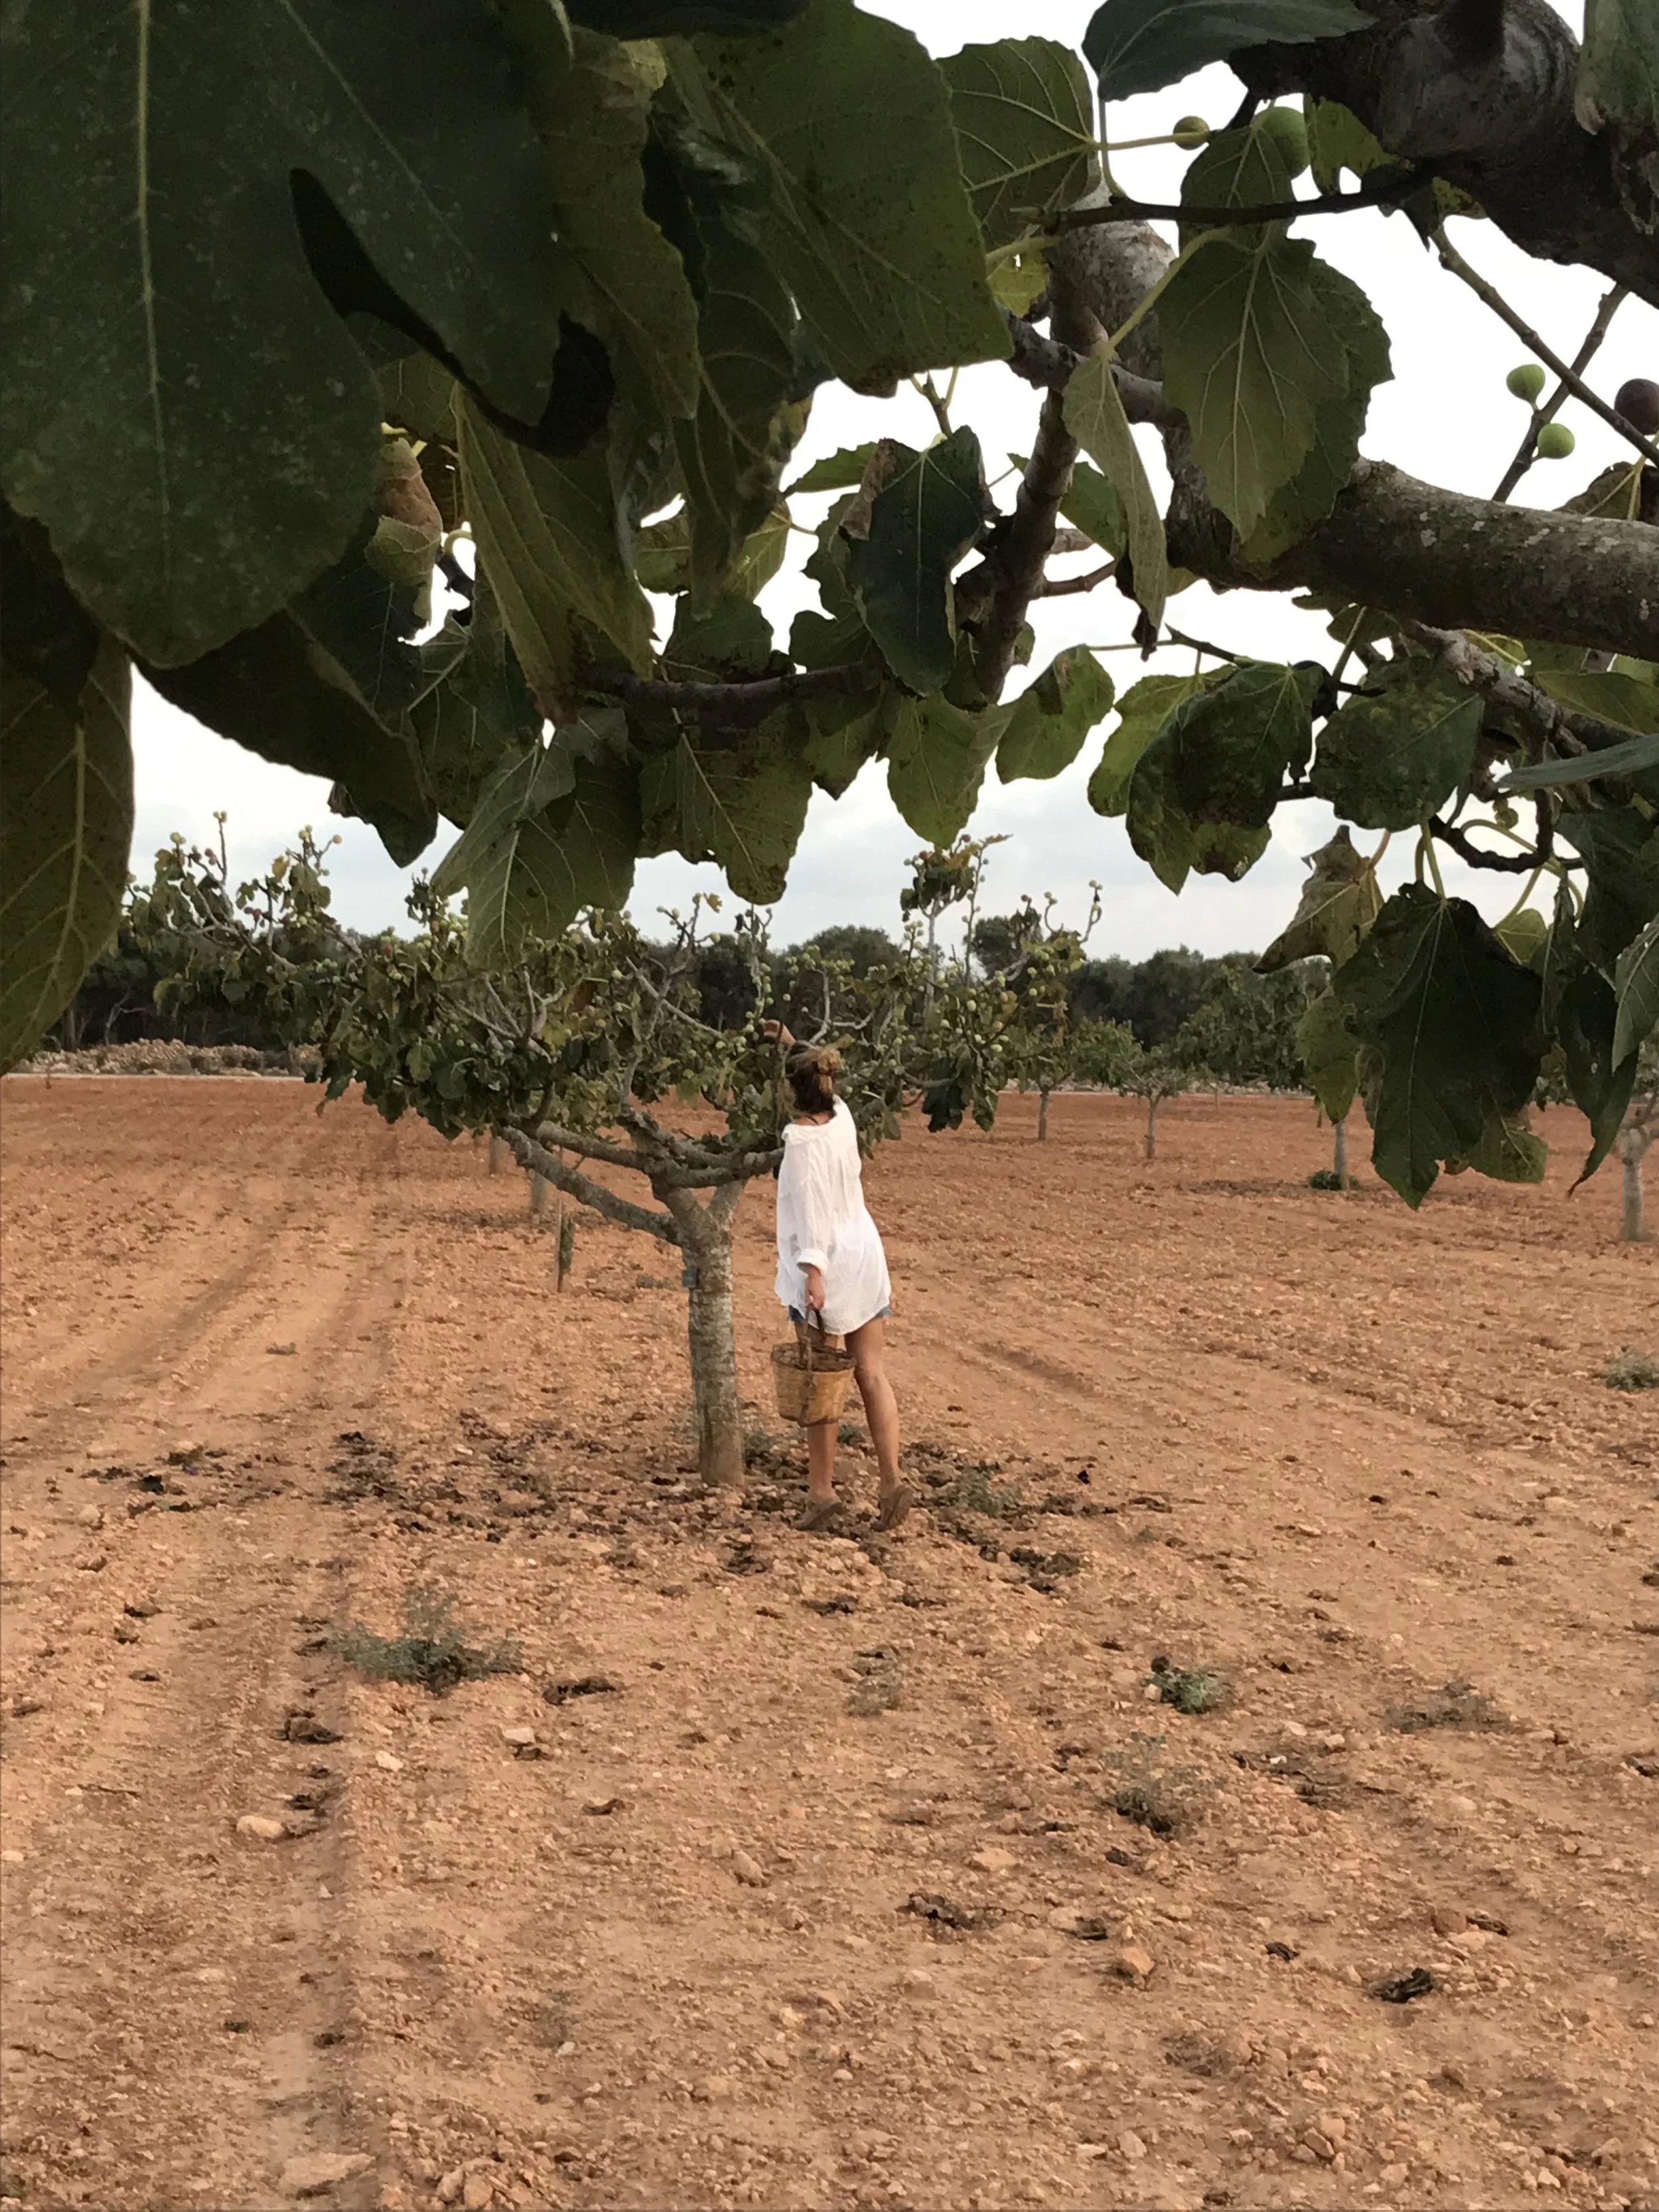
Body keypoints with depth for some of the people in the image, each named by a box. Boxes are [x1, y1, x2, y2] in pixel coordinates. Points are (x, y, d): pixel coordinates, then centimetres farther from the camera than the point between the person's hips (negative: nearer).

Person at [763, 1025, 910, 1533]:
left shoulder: (803, 1139, -16)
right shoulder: (842, 1116, 3)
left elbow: (812, 1211, -23)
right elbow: (822, 1084, 27)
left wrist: (813, 1273, -25)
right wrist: (792, 1044, 34)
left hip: (826, 1267, -7)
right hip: (866, 1259, 7)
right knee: (872, 1374, 6)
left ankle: (822, 1491, 8)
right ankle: (892, 1481, 1)